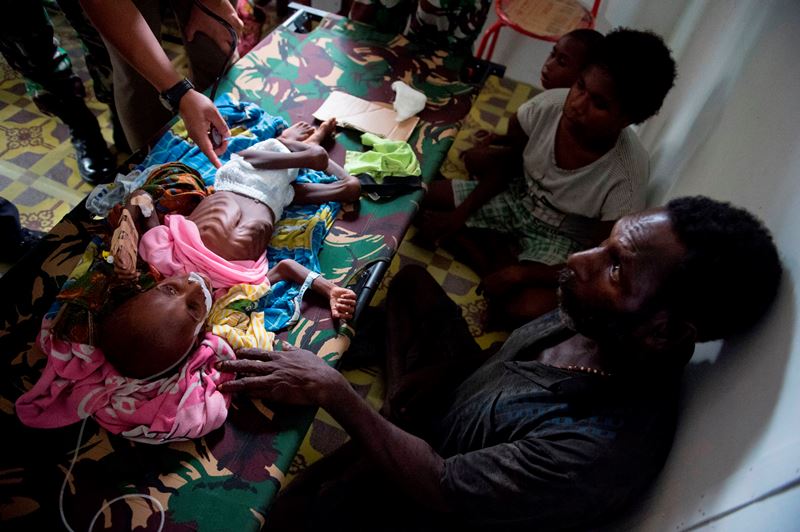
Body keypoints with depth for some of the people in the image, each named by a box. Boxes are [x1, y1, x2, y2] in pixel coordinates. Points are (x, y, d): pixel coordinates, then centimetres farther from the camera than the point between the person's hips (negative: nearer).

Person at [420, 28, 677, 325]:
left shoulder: (626, 177, -31)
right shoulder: (549, 105, -23)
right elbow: (505, 164, -3)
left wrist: (520, 274, -25)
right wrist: (461, 213, -11)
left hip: (561, 238, -4)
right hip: (516, 199, 4)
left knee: (525, 310, -33)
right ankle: (496, 261, -6)